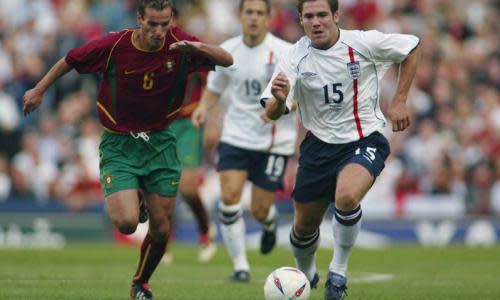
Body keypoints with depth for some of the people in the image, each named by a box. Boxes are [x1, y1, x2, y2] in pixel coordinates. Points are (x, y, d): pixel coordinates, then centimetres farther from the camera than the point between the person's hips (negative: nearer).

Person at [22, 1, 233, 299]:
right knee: (127, 223, -19)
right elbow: (69, 61, 1)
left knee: (161, 228, 3)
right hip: (119, 145, -2)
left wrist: (198, 47, -31)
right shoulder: (112, 46, -16)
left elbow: (227, 60, -12)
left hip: (160, 143, 2)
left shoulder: (179, 44, -11)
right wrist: (39, 90, 8)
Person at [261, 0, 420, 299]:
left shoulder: (364, 43, -13)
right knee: (304, 226, 8)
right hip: (319, 146, 3)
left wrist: (400, 101, 0)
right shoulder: (296, 56, -10)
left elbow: (412, 47, 5)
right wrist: (278, 100, -39)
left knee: (346, 197, -32)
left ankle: (338, 272, -11)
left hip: (364, 142, -3)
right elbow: (272, 114, -14)